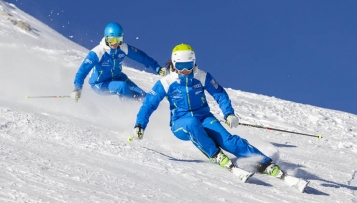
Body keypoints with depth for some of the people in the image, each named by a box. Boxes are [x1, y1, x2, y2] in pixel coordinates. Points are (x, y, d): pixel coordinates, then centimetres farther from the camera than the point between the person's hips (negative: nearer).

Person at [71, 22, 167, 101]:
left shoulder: (124, 48, -15)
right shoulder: (97, 52, -29)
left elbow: (141, 56, -4)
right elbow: (83, 69, -32)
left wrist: (158, 68, -4)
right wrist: (77, 88, -43)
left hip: (117, 78, 5)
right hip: (100, 84, -5)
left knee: (142, 97, -10)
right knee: (122, 86, -32)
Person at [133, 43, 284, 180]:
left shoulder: (202, 77, -3)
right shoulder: (165, 83, -6)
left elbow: (220, 94, 0)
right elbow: (149, 104, -3)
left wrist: (229, 114, -15)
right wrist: (139, 125, -14)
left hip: (204, 118, 1)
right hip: (181, 124, -1)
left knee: (225, 138, -25)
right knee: (192, 124, -39)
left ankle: (265, 164, -29)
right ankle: (216, 156, -31)